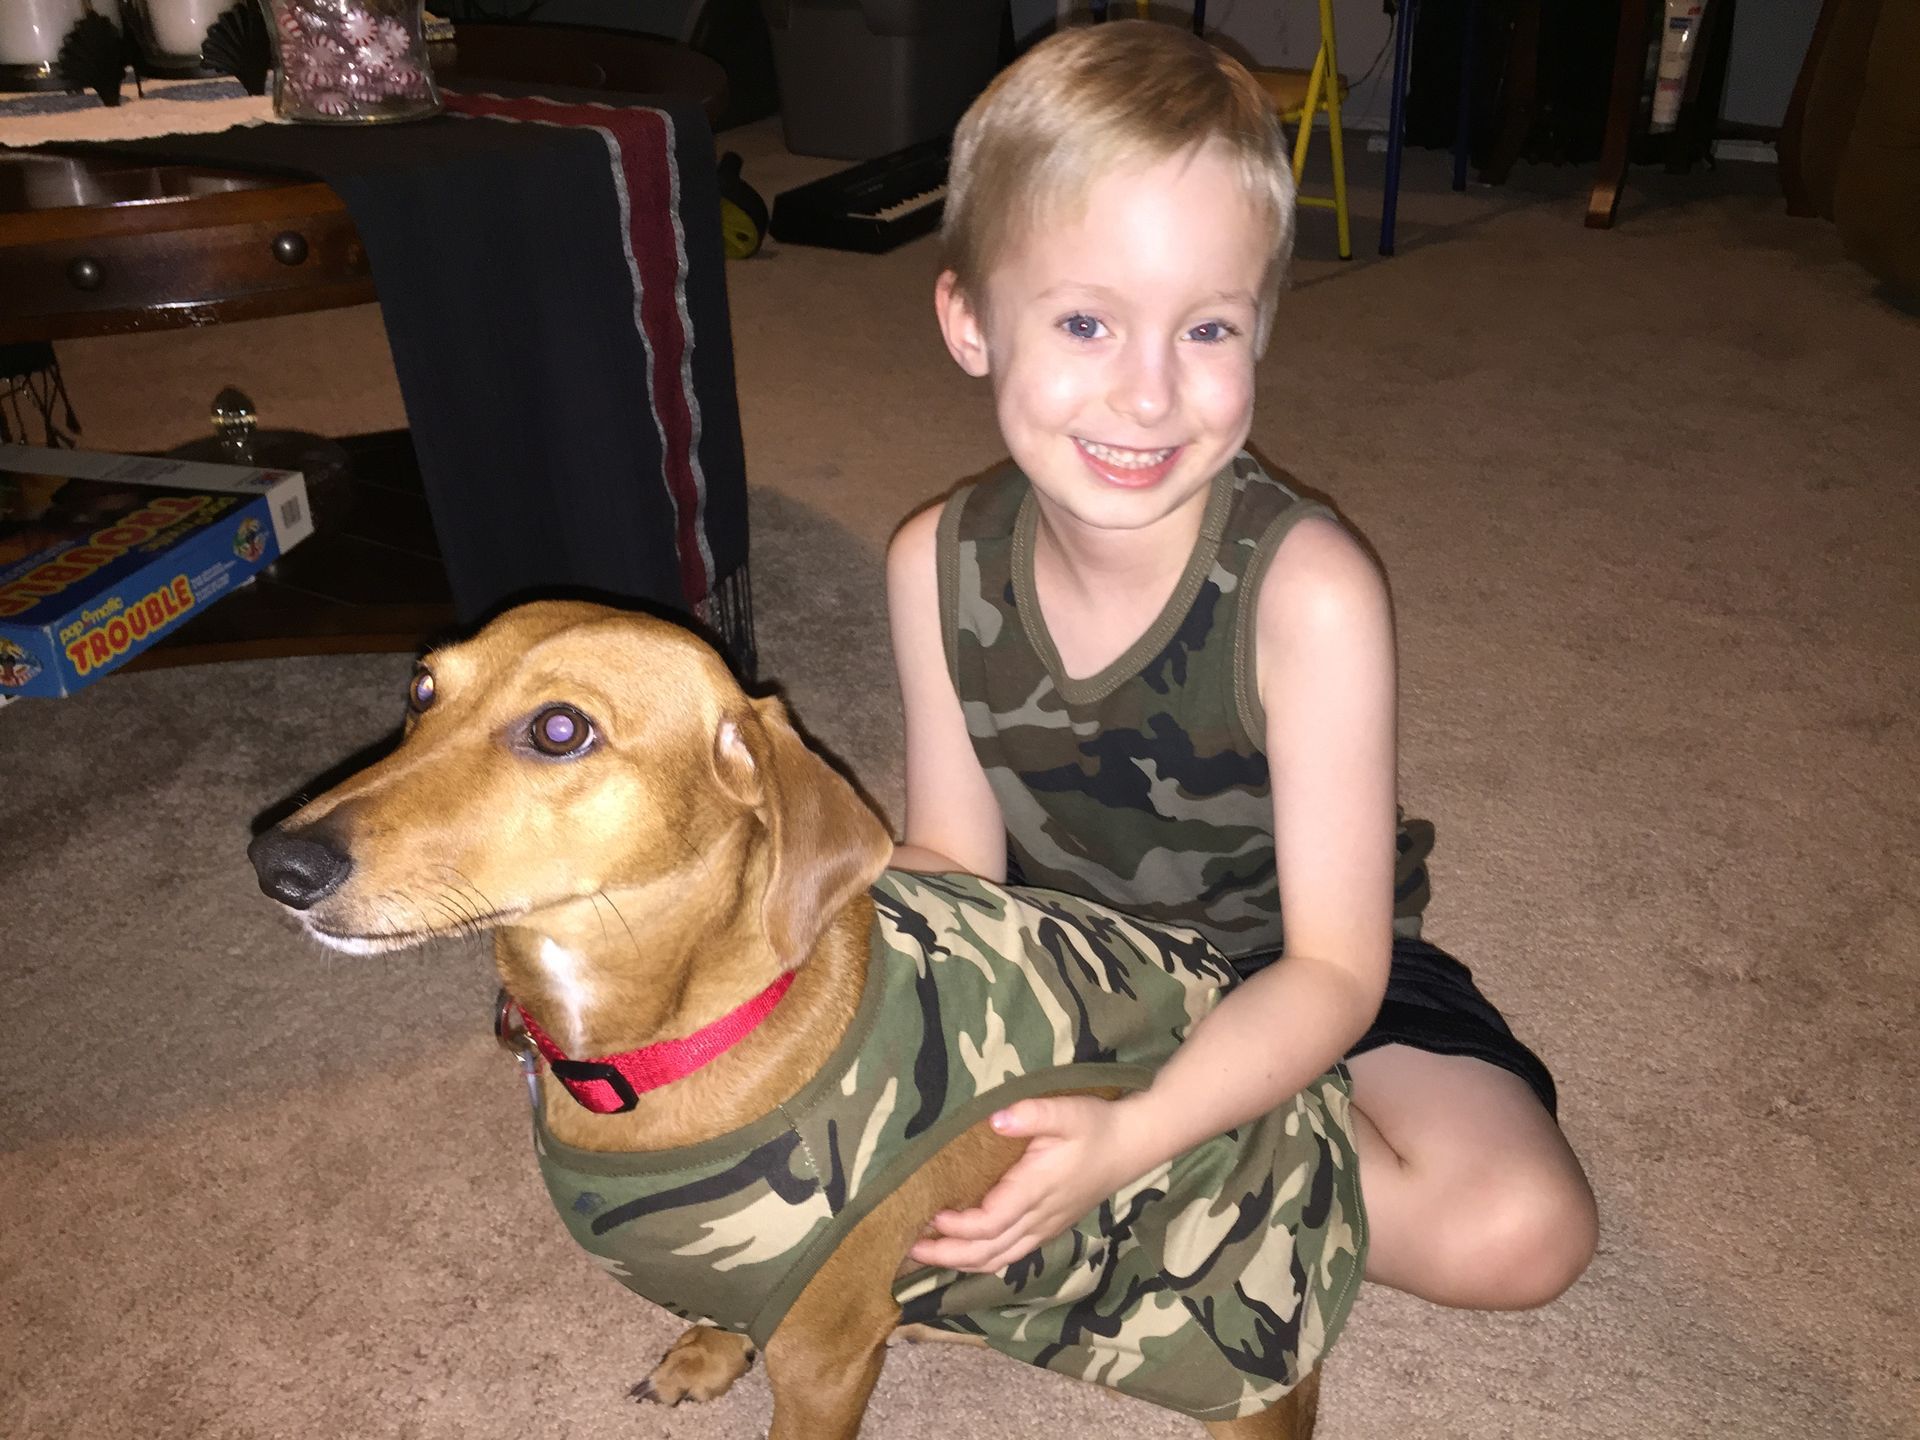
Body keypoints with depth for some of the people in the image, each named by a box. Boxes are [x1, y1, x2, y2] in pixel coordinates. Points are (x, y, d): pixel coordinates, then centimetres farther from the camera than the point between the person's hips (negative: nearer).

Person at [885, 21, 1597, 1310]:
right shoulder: (940, 566, -16)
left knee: (1518, 1227, -25)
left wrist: (1128, 1141, -38)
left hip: (1282, 976, -2)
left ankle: (1160, 1177, -7)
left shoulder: (1309, 592, -30)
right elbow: (954, 858, -7)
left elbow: (1333, 970, -25)